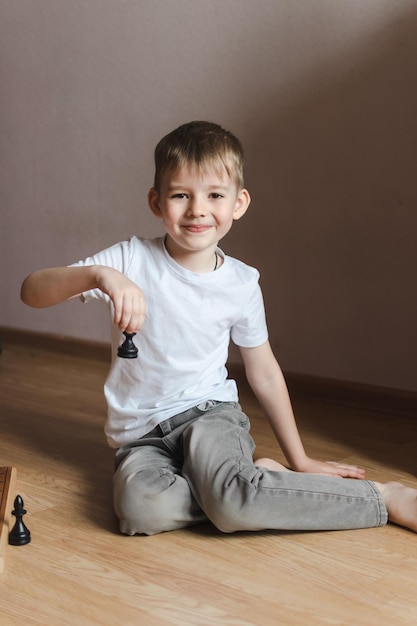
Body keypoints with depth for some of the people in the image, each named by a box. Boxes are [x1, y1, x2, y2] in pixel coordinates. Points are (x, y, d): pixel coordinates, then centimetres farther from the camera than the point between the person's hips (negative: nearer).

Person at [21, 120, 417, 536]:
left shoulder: (241, 284, -2)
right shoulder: (132, 261, -9)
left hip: (210, 412, 0)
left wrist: (300, 460, 14)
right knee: (144, 510, -34)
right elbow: (32, 291, -15)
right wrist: (98, 274, -35)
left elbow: (264, 372, 9)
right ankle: (250, 476, -12)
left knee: (229, 504, -33)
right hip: (141, 435, 1)